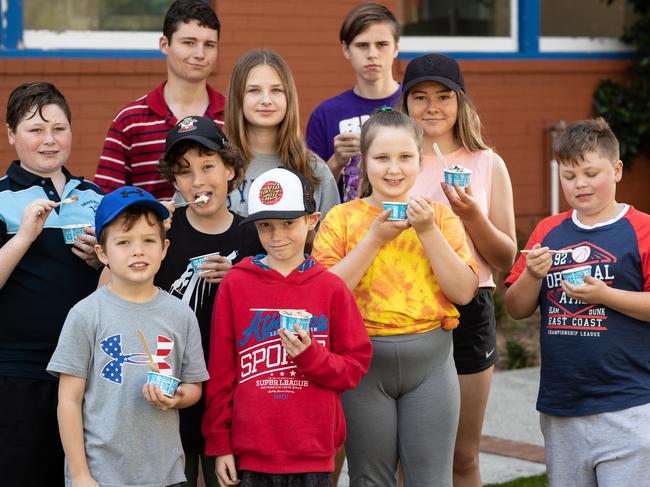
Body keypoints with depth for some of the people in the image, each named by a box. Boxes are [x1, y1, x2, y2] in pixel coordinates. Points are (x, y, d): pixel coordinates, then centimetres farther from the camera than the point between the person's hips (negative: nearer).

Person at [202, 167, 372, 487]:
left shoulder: (331, 288, 3)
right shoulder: (235, 284, 2)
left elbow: (355, 366, 5)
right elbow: (220, 368, 4)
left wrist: (311, 356, -13)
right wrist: (219, 443, 3)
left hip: (314, 451, 1)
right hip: (251, 450, 0)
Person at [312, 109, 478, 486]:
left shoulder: (439, 215, 5)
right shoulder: (343, 218, 1)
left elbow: (464, 292, -3)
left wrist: (428, 231, -12)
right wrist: (374, 238, -14)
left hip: (430, 360, 1)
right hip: (364, 362, -1)